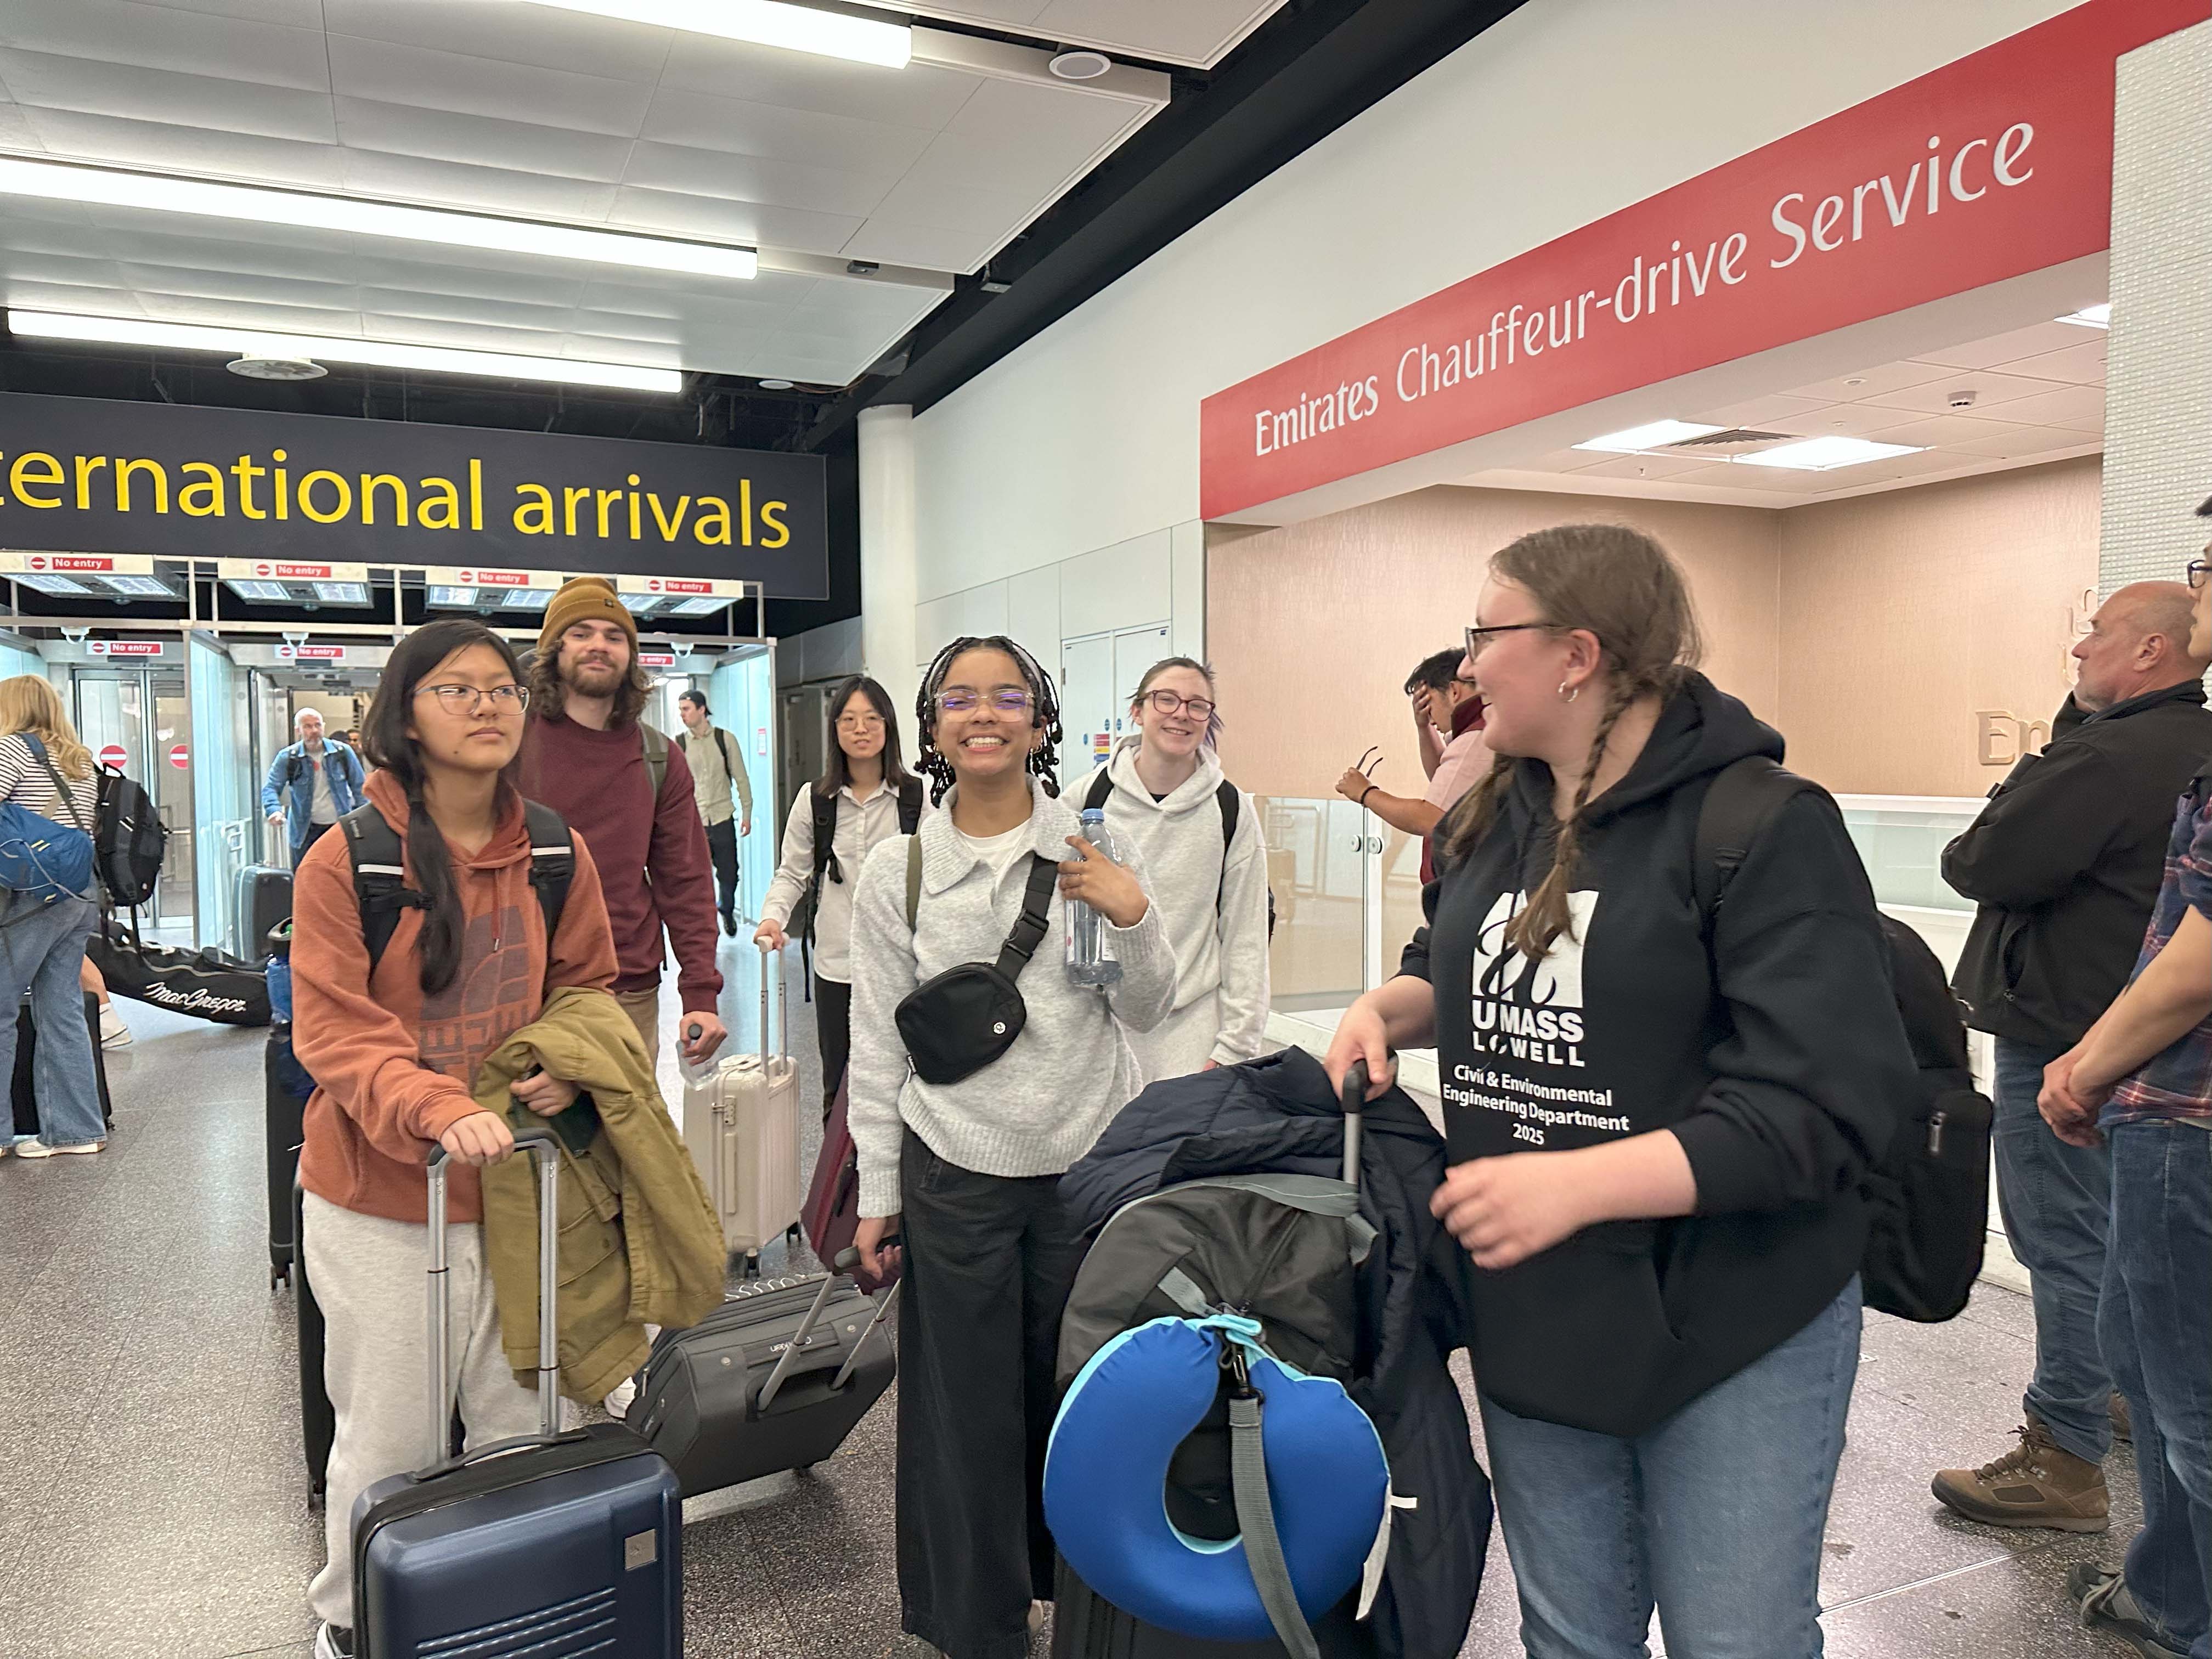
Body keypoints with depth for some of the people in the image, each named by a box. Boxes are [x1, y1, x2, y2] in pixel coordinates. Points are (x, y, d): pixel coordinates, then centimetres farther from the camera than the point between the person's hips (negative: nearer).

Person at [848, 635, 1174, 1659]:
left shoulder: (1092, 850, -2)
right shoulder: (895, 873, -3)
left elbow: (1146, 1012, 2)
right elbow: (878, 1044, 3)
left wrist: (1134, 918, -16)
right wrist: (878, 1194, 5)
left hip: (1091, 1158, 1)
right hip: (956, 1173, 0)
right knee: (970, 1402, 10)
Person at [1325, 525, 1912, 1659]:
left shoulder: (1766, 830, -19)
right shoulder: (1491, 820, 3)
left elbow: (1826, 1107, -25)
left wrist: (1577, 1184, -31)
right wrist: (1390, 1007, -2)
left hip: (1731, 1335, -6)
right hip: (1526, 1320, 6)